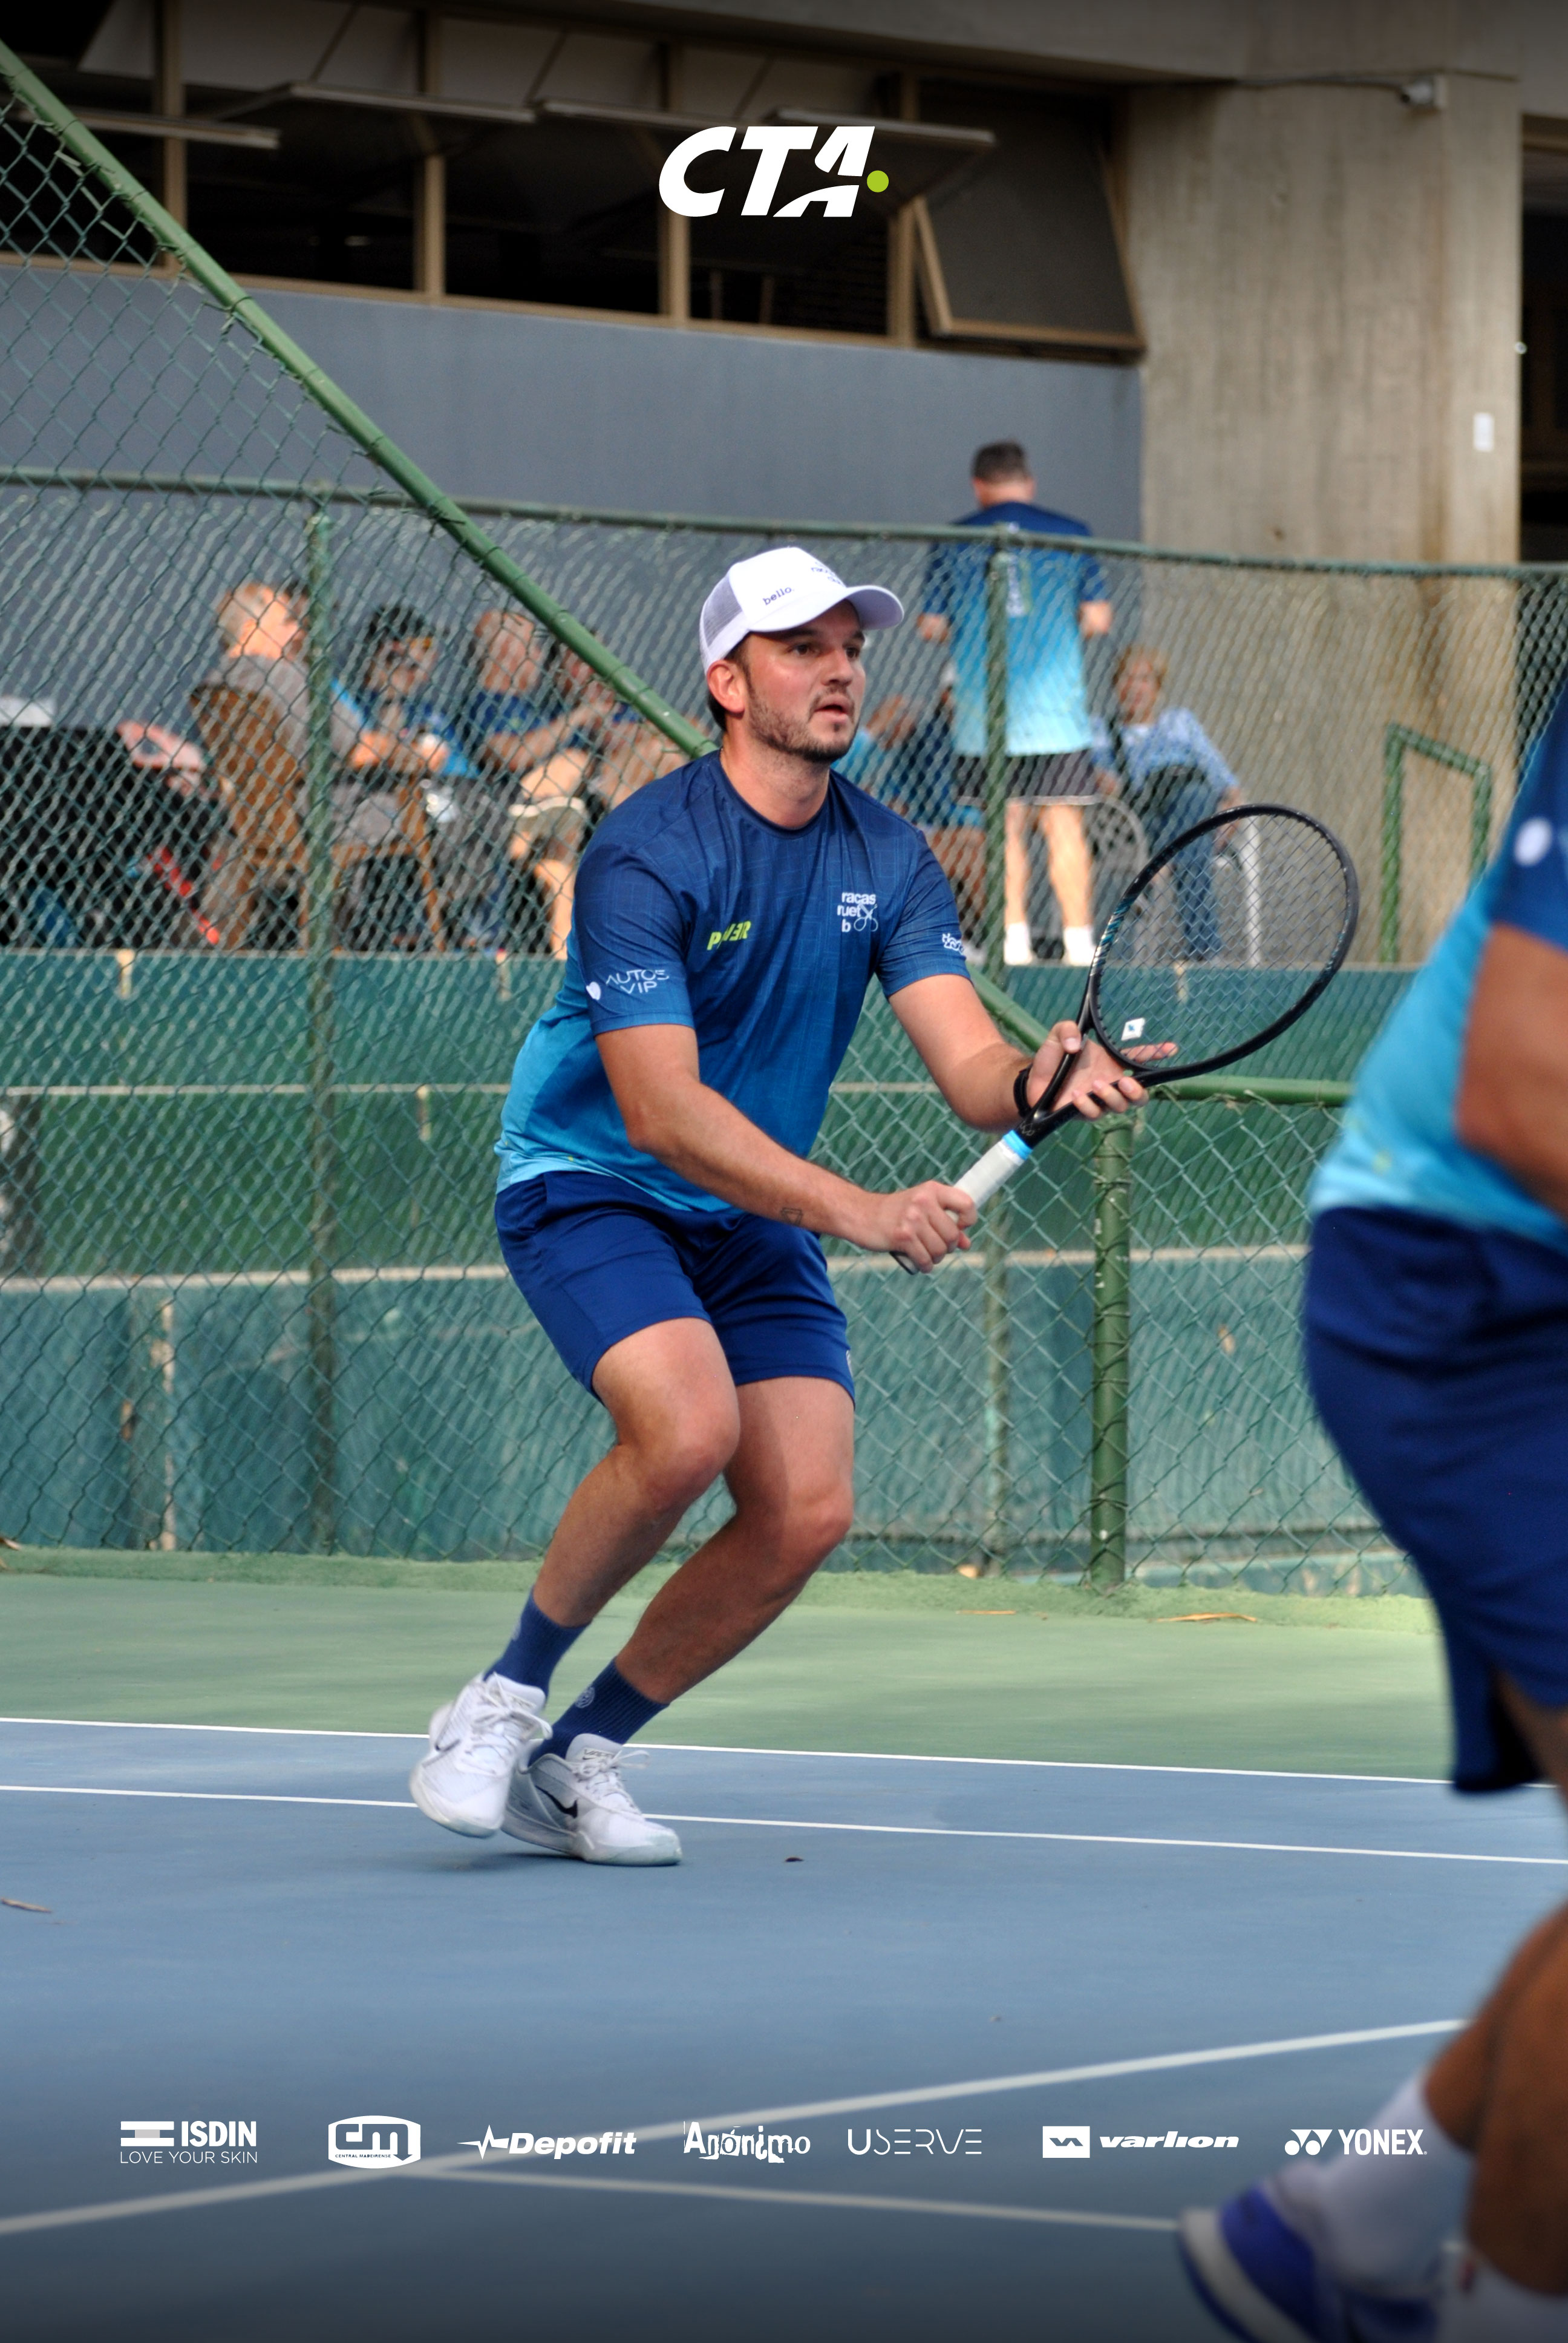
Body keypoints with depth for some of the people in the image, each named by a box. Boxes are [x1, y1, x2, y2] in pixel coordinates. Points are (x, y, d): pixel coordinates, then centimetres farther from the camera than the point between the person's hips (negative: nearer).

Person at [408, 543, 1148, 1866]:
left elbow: (971, 1065, -10)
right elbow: (662, 1110, -27)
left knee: (809, 1511, -11)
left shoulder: (886, 861, -1)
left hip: (756, 1219, 6)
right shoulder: (647, 854, -20)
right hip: (588, 1185, -6)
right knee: (689, 1426, -32)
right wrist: (858, 1212, -35)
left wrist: (1040, 1081, -35)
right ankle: (505, 1695, -10)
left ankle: (577, 1760, 7)